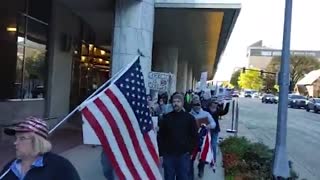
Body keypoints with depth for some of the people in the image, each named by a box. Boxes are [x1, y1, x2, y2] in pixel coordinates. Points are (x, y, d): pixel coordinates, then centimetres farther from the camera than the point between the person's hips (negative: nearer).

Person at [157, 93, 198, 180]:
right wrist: (161, 152, -2)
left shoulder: (189, 118, 1)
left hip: (184, 155, 0)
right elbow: (160, 136, 3)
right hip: (168, 154, 1)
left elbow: (194, 136, 3)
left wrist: (190, 150, -4)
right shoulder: (166, 117, 2)